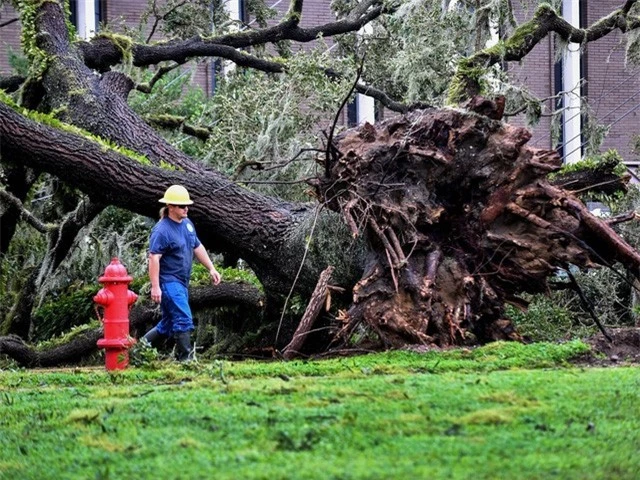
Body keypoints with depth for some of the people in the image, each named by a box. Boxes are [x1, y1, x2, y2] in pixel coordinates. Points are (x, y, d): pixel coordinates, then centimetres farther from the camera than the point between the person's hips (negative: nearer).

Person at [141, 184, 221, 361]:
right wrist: (155, 286, -26)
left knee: (168, 323, 15)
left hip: (182, 282, 9)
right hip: (169, 281, -9)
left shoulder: (187, 224, 12)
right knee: (184, 320, -14)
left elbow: (198, 247, 23)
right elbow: (154, 258, -21)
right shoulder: (162, 230, -16)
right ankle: (185, 358, -9)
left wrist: (211, 268, 20)